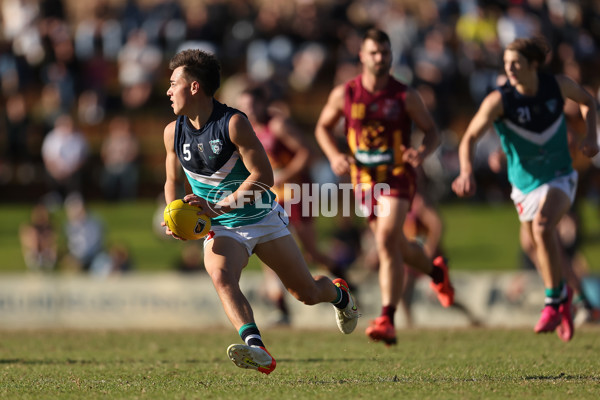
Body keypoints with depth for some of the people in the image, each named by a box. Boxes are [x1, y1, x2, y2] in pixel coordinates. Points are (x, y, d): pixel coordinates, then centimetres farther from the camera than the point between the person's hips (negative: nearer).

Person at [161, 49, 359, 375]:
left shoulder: (233, 123, -19)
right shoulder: (174, 132, -3)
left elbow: (263, 176, -22)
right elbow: (173, 180, 13)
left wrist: (218, 207, -30)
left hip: (263, 219, -2)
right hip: (220, 228, 2)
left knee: (307, 293, 5)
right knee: (221, 277, -32)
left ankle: (339, 294, 43)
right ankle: (256, 350, -46)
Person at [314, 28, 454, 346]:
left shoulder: (404, 96, -8)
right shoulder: (344, 94, -3)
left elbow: (432, 131, 0)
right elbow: (323, 127, 11)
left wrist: (422, 152, -23)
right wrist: (334, 156, -8)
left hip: (397, 177, -4)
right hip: (364, 179, 4)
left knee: (387, 243, -21)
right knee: (397, 246, 16)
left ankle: (387, 320, -23)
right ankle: (435, 270, 50)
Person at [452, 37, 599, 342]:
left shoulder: (558, 86, -13)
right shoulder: (499, 100, -19)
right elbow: (470, 137, -23)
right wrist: (466, 171, -42)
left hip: (559, 177, -2)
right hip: (525, 183, 2)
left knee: (542, 227, -28)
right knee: (532, 246, 13)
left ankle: (554, 302, -16)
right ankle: (562, 293, 43)